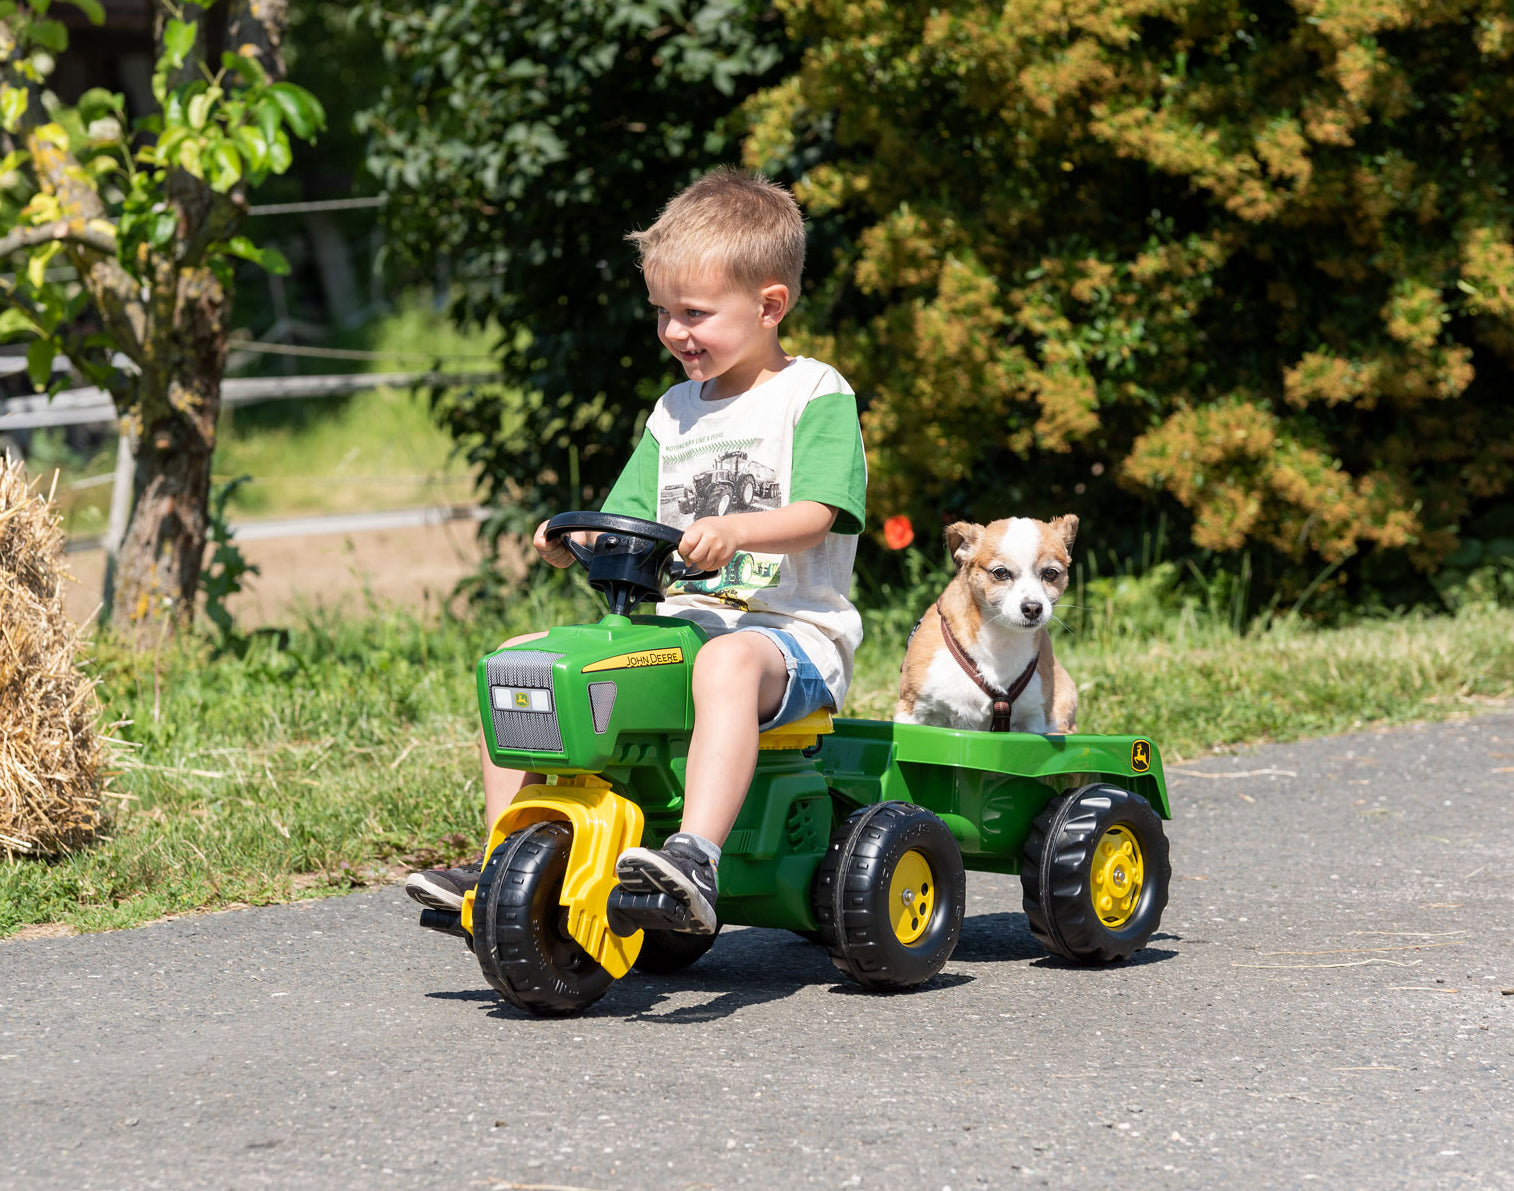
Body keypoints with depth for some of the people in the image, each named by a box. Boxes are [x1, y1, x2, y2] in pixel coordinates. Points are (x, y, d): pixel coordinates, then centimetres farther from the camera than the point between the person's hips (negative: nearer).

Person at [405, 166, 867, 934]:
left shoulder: (814, 396, -1)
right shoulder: (675, 412, 20)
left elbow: (815, 516, -15)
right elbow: (626, 523, 16)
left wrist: (732, 531, -34)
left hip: (792, 630, -7)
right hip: (675, 621, 7)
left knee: (728, 663, -42)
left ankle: (696, 859, -56)